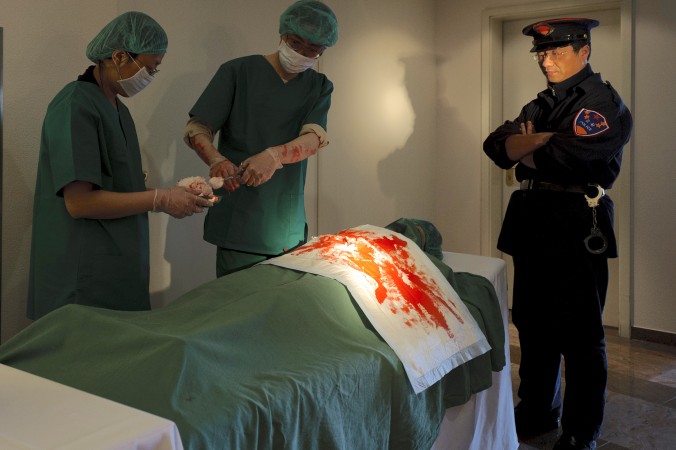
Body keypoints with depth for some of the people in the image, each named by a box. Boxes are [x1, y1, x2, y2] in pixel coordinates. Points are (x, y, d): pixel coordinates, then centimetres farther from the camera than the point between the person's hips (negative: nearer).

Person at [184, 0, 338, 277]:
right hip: (239, 221, -2)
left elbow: (315, 138, -9)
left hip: (289, 226, 3)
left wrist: (275, 156, -30)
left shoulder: (319, 87, 9)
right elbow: (196, 128, -5)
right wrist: (216, 160, -27)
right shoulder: (238, 71, 0)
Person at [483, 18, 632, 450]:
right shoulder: (543, 104, 18)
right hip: (532, 227, 8)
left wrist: (525, 149, -3)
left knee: (580, 337, 0)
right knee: (534, 326, 16)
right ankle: (538, 413, 31)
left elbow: (564, 160, -22)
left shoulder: (603, 102, -7)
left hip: (576, 231, -8)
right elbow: (497, 144, 3)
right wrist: (548, 139, -13)